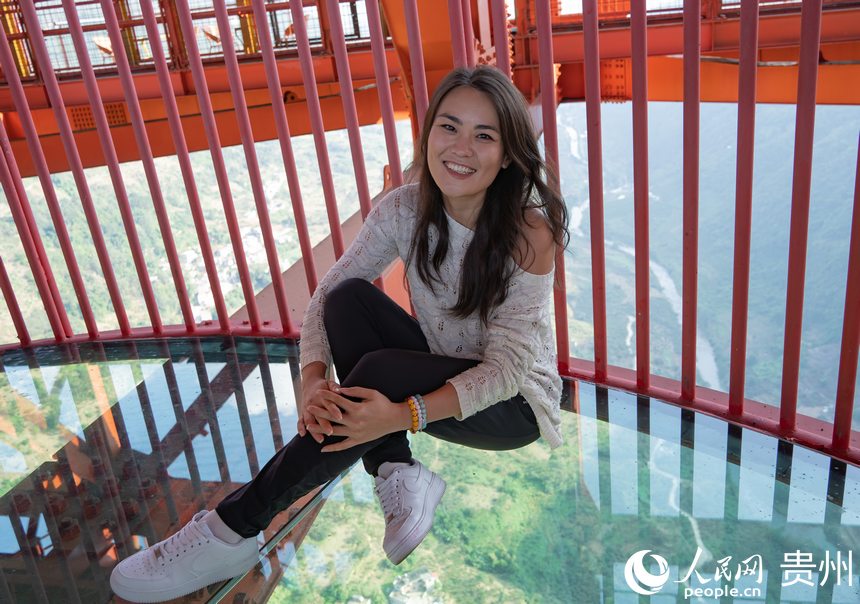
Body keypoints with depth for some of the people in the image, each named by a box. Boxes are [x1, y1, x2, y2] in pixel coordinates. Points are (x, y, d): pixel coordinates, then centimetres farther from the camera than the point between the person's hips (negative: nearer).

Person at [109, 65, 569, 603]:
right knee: (350, 298, -21)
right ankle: (399, 475, -20)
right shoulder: (406, 208, -11)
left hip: (515, 403, -4)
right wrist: (312, 378, -32)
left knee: (379, 370, -32)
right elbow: (327, 292, -12)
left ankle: (233, 529, -18)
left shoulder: (529, 231, -24)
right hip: (439, 372, 5)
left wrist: (403, 415, -39)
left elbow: (507, 366, -26)